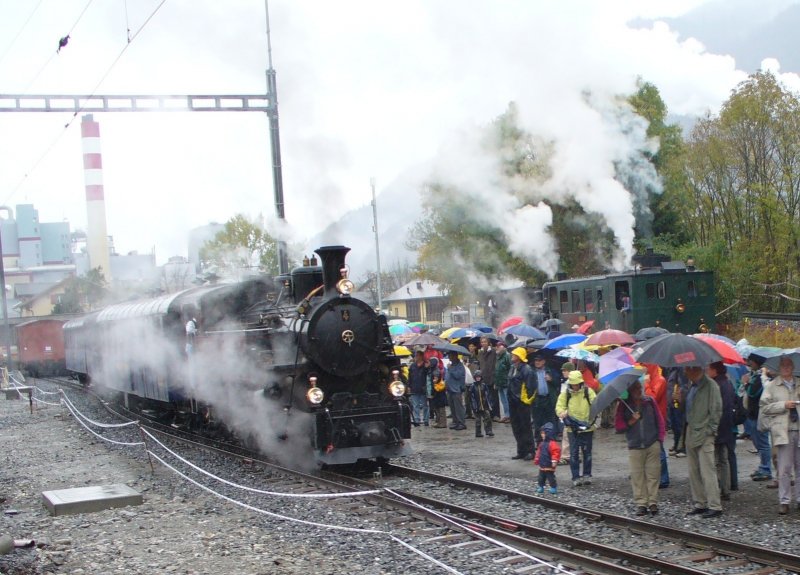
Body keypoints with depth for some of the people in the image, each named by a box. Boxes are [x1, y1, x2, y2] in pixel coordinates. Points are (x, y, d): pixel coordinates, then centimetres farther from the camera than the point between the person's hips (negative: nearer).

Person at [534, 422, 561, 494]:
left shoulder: (552, 443, -19)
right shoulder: (542, 443, 10)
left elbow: (556, 452, -23)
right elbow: (539, 452, 20)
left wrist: (554, 461, -26)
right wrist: (536, 459, 20)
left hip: (549, 466, -8)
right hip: (542, 465, 9)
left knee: (550, 477, 0)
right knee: (541, 478, 13)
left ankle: (553, 488, 11)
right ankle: (540, 487, 22)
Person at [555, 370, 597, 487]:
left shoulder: (588, 392, -2)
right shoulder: (565, 394, 2)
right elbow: (559, 406, -2)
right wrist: (562, 413, -25)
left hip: (587, 428, 0)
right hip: (572, 428, 0)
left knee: (587, 452, 9)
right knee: (574, 453, -2)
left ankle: (587, 475, 21)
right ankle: (576, 477, 1)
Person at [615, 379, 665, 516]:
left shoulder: (650, 401, 6)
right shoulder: (623, 406, 3)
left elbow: (660, 420, 9)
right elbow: (618, 426, 2)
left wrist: (660, 438, 2)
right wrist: (631, 421, -11)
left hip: (653, 445, 0)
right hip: (634, 447, 0)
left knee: (653, 474, -2)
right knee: (637, 476, -2)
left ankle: (653, 502, 4)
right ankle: (641, 504, 4)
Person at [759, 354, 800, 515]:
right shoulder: (772, 386, 5)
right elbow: (764, 407, -1)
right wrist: (783, 405, -10)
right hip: (783, 431, -3)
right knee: (784, 468, -5)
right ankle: (784, 501, 0)